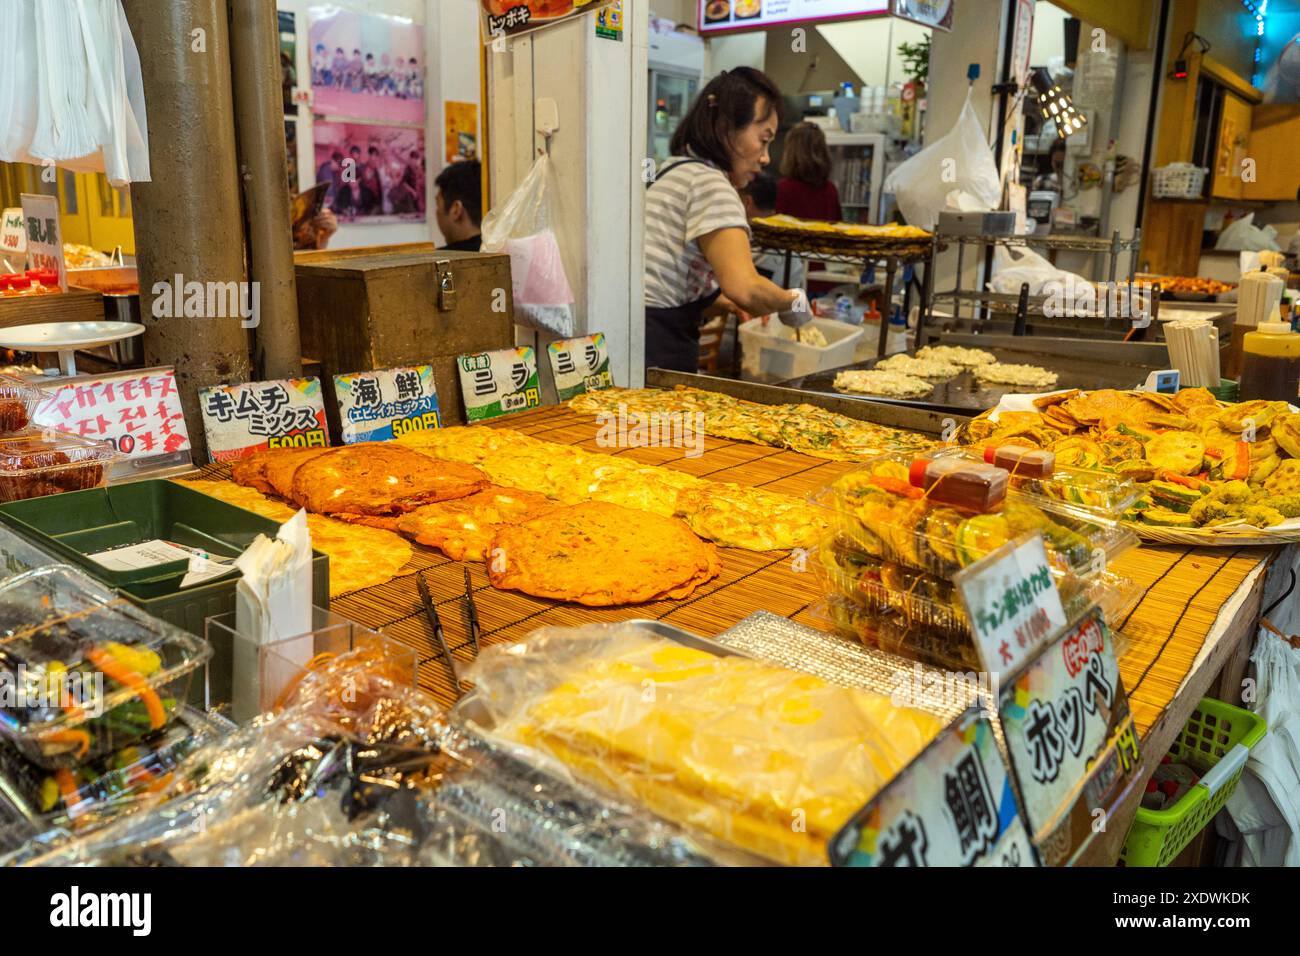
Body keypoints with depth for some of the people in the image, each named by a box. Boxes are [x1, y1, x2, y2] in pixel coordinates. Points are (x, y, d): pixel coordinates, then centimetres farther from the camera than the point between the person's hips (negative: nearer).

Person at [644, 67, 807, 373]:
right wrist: (793, 301, -2)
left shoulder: (674, 173, 21)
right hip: (657, 355, -10)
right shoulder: (710, 183, -10)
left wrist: (725, 304, 13)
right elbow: (745, 287, -22)